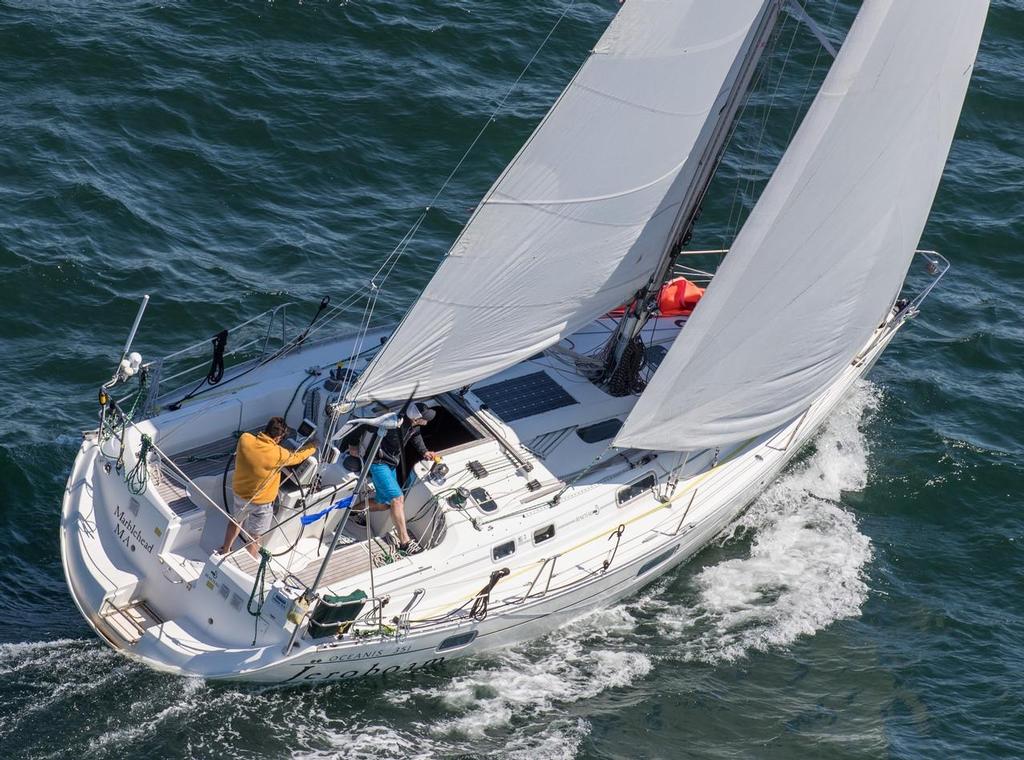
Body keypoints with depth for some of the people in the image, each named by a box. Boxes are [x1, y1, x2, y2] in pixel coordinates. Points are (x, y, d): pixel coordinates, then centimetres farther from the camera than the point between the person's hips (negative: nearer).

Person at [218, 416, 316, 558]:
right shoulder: (278, 454, -31)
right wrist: (312, 446, 8)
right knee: (255, 538, 16)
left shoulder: (244, 439, -21)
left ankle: (224, 550, 53)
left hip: (239, 493, 5)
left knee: (235, 521, 33)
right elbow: (298, 456, -10)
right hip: (261, 503, -5)